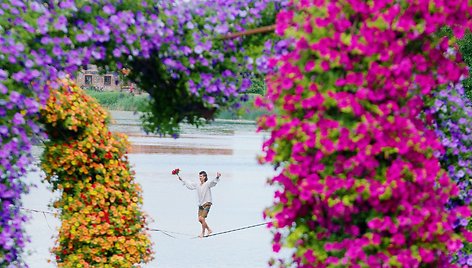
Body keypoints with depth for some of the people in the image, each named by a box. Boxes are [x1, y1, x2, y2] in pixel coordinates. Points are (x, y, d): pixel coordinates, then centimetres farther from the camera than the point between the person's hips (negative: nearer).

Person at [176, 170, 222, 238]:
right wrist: (181, 179, 27)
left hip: (207, 204, -7)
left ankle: (203, 233, 4)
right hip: (200, 204, 7)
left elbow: (213, 182, -27)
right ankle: (209, 230, 22)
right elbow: (189, 184, 22)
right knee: (200, 219, 5)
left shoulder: (207, 184, -9)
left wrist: (217, 177, -47)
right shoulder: (197, 184, 10)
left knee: (202, 218, -13)